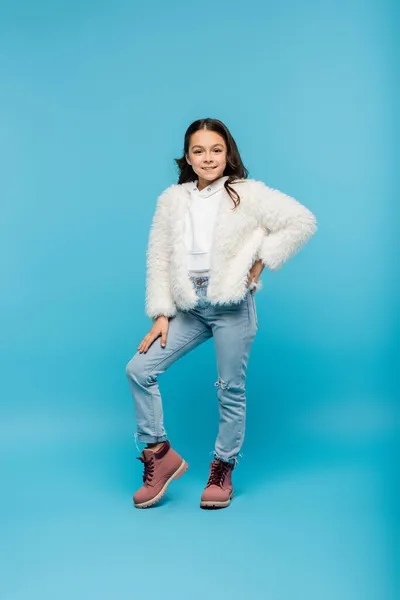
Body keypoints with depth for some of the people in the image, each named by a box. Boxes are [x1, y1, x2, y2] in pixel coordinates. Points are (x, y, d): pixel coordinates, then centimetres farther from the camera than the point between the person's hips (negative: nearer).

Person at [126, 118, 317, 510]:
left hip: (231, 303, -4)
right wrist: (161, 315, 1)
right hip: (189, 305, 4)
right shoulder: (172, 200, 9)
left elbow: (303, 222, -4)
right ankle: (159, 454, 10)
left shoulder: (248, 194, -2)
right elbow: (159, 258, 7)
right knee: (139, 370, -4)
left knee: (230, 389, 4)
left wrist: (261, 261, -7)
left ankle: (222, 469, 23)